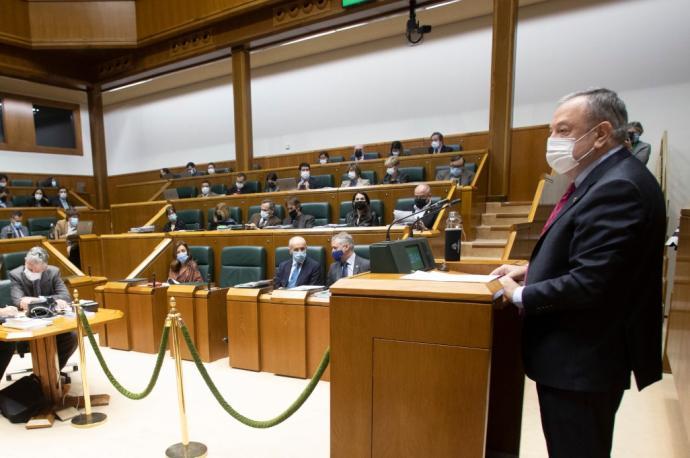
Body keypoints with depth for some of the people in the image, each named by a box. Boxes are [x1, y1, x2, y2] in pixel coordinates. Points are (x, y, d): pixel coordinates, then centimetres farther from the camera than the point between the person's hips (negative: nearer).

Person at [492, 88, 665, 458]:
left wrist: (521, 296, -16)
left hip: (582, 361, -10)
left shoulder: (619, 187, -23)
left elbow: (590, 284, -28)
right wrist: (532, 270, 5)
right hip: (577, 355, 10)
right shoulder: (604, 179, 9)